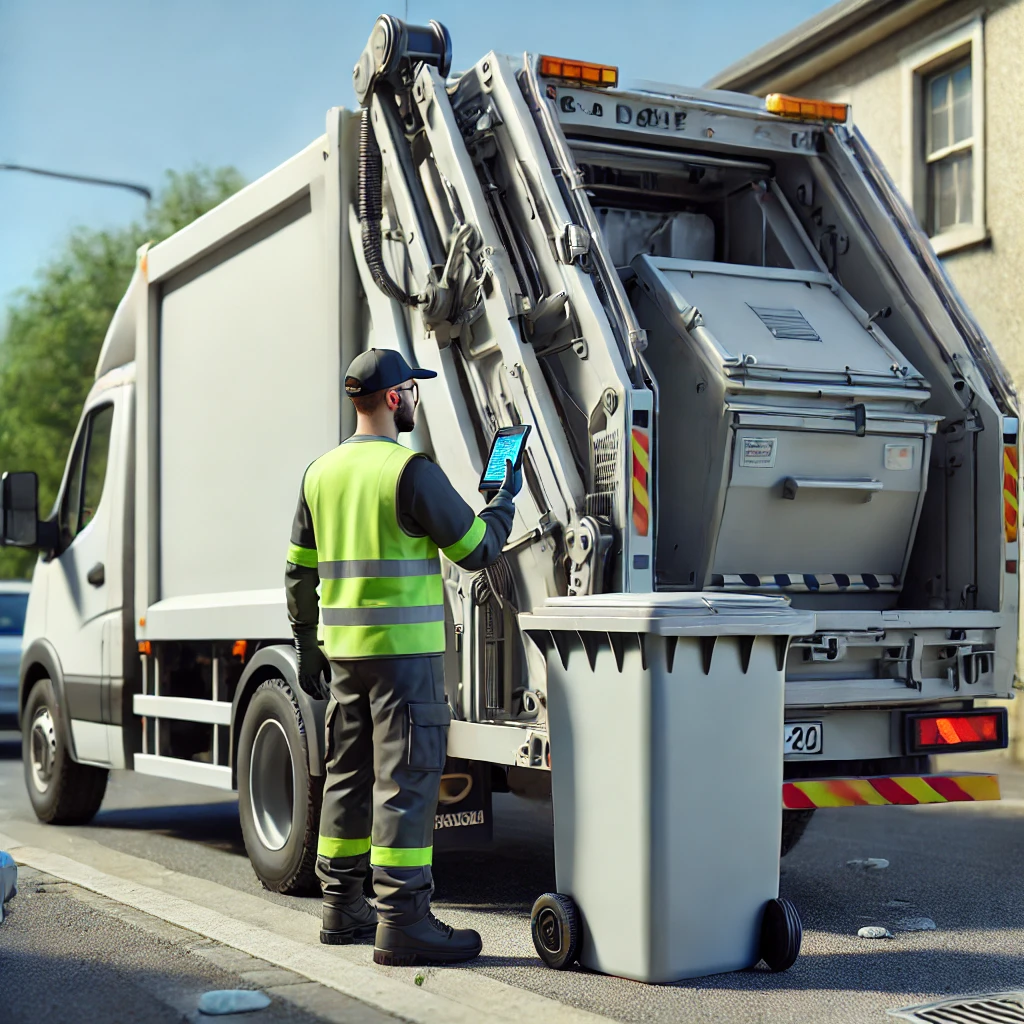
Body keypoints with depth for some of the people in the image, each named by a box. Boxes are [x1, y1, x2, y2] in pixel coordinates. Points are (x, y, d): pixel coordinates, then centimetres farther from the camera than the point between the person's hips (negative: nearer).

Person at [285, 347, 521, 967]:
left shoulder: (322, 473, 10)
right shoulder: (411, 471, -13)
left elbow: (300, 572, 14)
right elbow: (477, 550, -7)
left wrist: (308, 647, 22)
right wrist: (506, 500, 10)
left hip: (344, 650, 8)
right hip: (405, 649, -7)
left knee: (349, 776, 15)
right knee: (405, 782, -5)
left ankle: (343, 907, 24)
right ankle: (403, 921, -4)